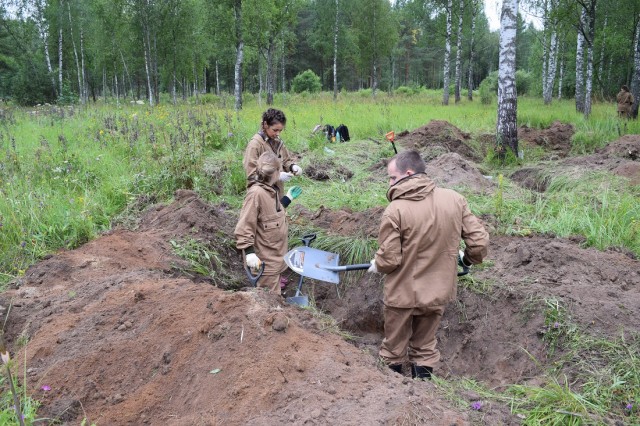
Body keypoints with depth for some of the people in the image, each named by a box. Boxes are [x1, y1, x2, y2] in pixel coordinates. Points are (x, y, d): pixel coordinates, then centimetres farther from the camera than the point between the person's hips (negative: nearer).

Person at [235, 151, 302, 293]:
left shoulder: (271, 190, 6)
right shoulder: (256, 193, -23)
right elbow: (244, 225, -25)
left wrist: (287, 198, 20)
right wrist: (249, 252, -29)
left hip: (275, 254, 9)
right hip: (264, 260, -9)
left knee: (274, 295, 21)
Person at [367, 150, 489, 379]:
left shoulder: (395, 210, -21)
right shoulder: (454, 199, -8)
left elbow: (388, 260, -18)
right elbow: (480, 241, -5)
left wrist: (377, 265, 5)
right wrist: (468, 258, 16)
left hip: (402, 294, -3)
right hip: (437, 293, 4)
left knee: (394, 349, 19)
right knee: (425, 347, 24)